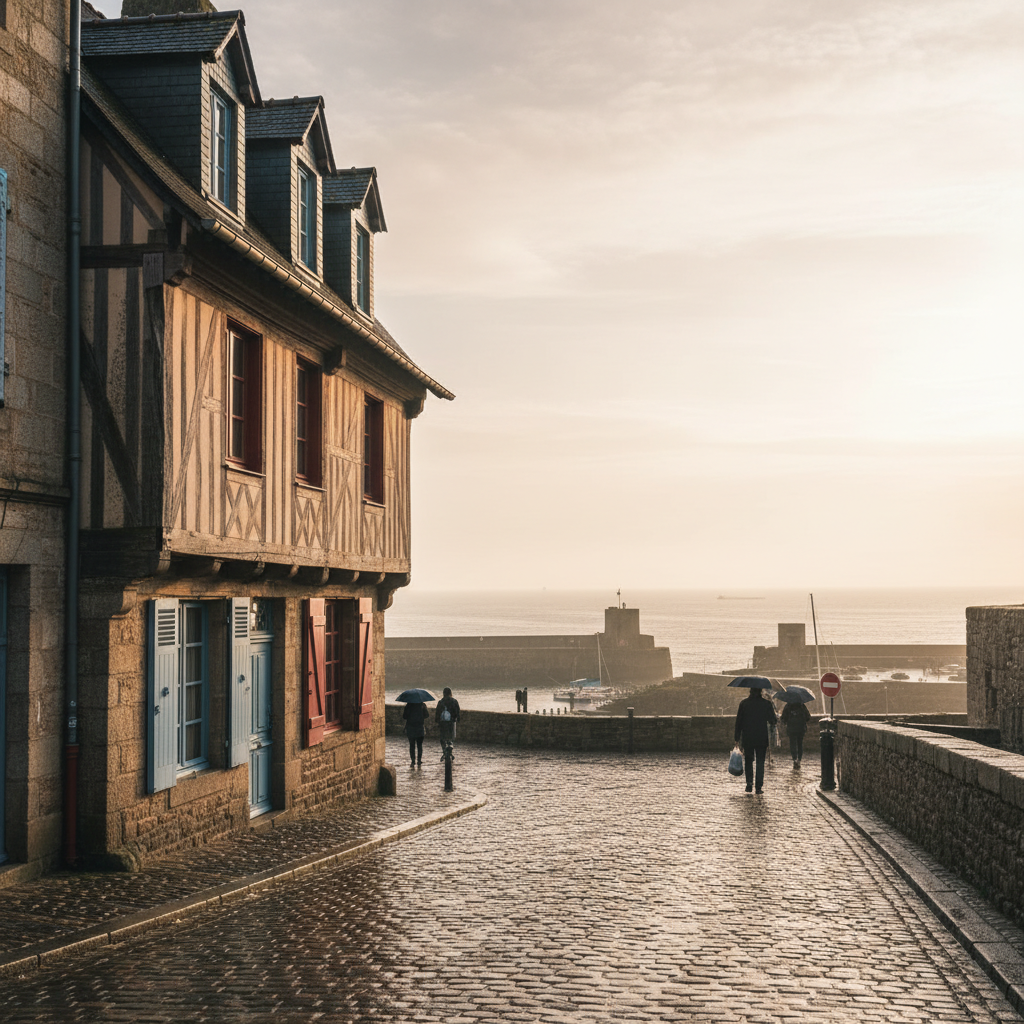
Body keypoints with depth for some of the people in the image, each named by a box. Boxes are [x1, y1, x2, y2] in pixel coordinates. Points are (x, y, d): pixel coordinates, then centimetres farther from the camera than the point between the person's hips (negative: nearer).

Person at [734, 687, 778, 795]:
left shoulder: (744, 703, -3)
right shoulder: (766, 703, -5)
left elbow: (738, 721, -1)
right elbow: (773, 721, 1)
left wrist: (737, 738, 5)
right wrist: (777, 718, 25)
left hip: (747, 738, 0)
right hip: (762, 738, 0)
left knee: (748, 761, 13)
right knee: (760, 762, 6)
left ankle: (749, 784, 3)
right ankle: (758, 786, 1)